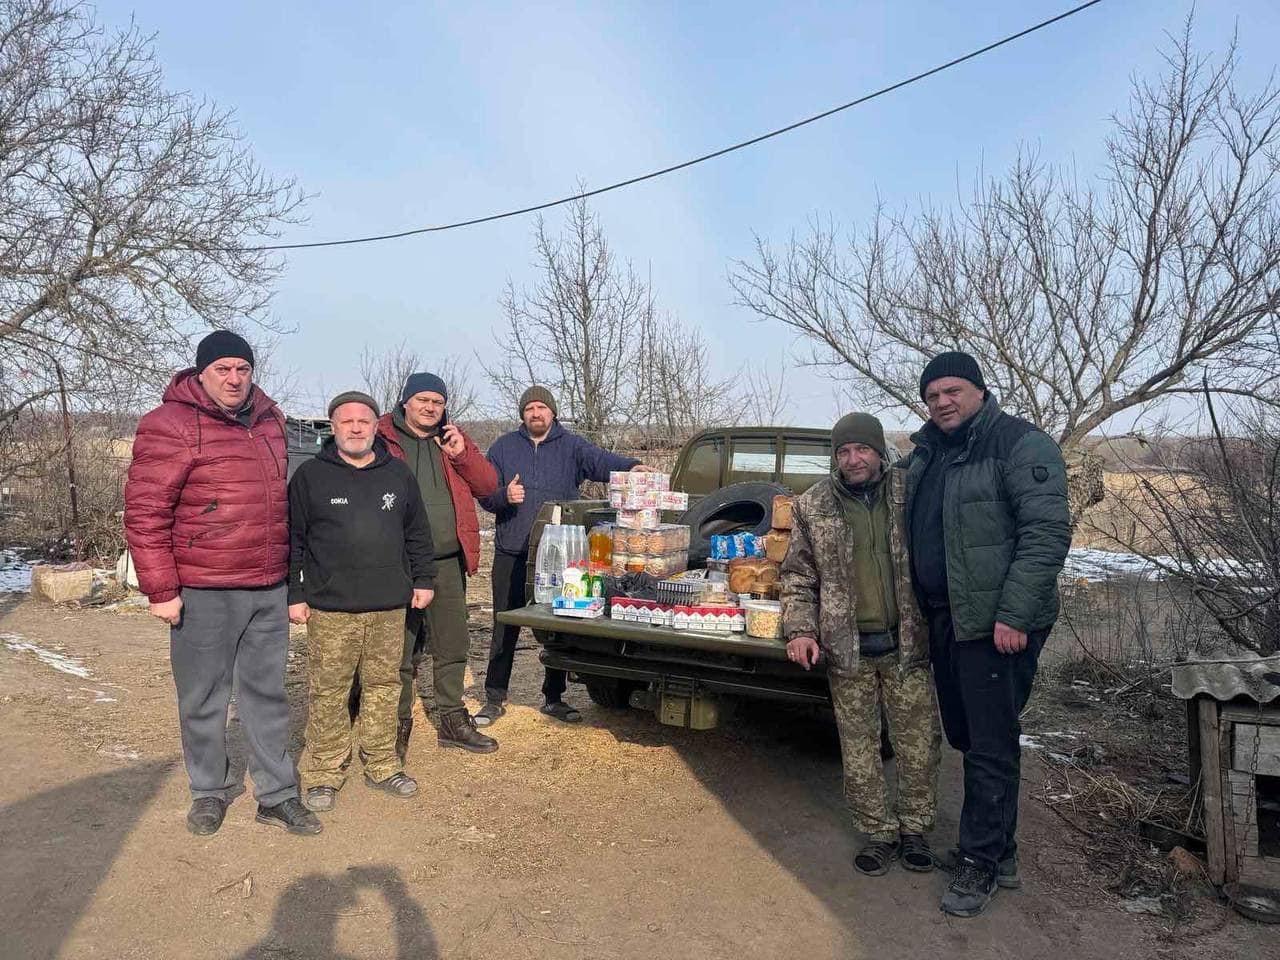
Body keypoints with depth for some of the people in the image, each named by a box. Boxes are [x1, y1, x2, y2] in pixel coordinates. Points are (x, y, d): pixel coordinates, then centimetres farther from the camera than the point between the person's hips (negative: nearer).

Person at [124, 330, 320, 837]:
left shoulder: (269, 420, 10)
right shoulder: (171, 424, -10)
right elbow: (145, 512, -12)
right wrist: (161, 590, -14)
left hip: (269, 590, 5)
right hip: (202, 592, -5)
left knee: (267, 693, 12)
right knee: (203, 699, 10)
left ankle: (278, 795, 23)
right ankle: (210, 791, 30)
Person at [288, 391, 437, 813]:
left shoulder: (398, 474, 10)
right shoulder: (310, 476, 1)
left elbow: (417, 534, 16)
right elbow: (292, 540, 1)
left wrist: (423, 579, 12)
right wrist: (294, 594, -2)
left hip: (389, 606, 3)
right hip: (330, 608, -3)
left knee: (384, 686, 10)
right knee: (328, 692, 2)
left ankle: (382, 766, 23)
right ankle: (324, 773, 16)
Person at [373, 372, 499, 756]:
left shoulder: (453, 438, 13)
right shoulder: (381, 437, -1)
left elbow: (488, 485, 8)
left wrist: (462, 454, -8)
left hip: (449, 562, 5)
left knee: (453, 645, 13)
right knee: (400, 650, 4)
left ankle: (452, 719, 27)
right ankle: (399, 725, 19)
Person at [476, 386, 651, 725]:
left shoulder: (571, 446, 3)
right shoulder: (504, 447, 7)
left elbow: (600, 460, -16)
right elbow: (484, 494, 5)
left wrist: (631, 466, -36)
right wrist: (504, 496, -18)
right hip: (511, 554, 0)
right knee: (505, 629, 5)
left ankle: (554, 697, 24)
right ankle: (494, 699, 19)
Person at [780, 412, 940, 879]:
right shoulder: (812, 505, 2)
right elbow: (798, 575, 5)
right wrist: (799, 630, -7)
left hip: (907, 643, 0)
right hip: (846, 647, 0)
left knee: (918, 743, 7)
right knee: (859, 748, 8)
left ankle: (915, 828, 28)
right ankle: (878, 833, 25)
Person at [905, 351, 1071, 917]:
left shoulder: (1022, 446, -11)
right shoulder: (925, 453, 13)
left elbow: (1048, 534, -18)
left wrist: (1014, 615, -23)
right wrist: (920, 611, 15)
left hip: (997, 626, -8)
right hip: (943, 621, 8)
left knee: (991, 746, 1)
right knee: (966, 738, 17)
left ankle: (981, 862, 16)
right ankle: (999, 850, 33)